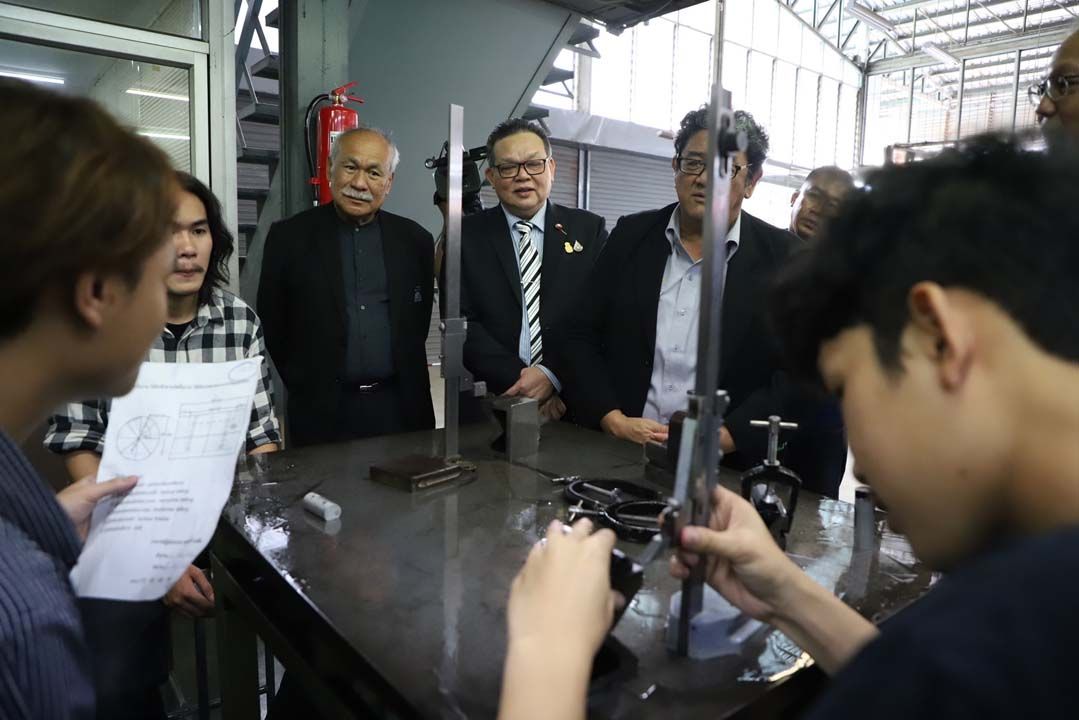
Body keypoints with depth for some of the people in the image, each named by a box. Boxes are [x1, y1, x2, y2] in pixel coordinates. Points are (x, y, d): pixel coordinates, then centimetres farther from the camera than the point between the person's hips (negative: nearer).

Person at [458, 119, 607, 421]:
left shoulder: (589, 230, 5)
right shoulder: (466, 235, 4)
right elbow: (460, 322, -3)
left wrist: (553, 376, -13)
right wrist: (518, 380, -13)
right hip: (490, 403, 0)